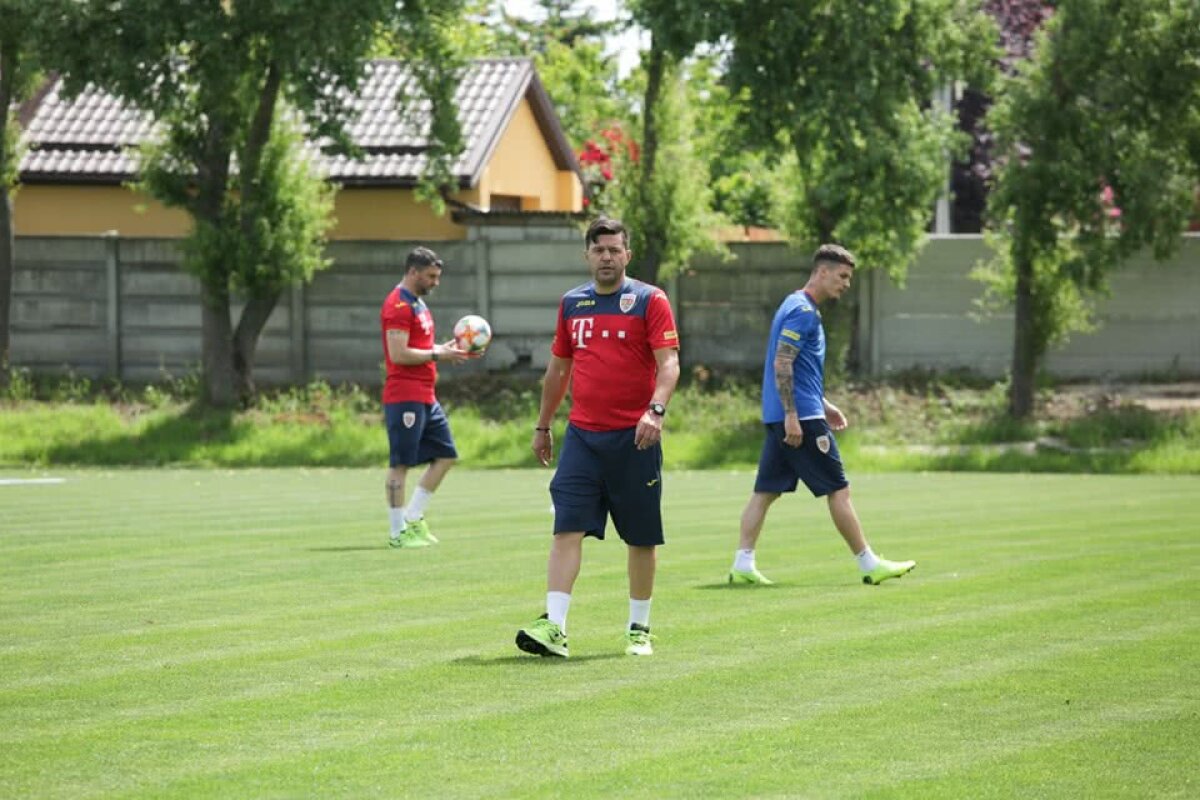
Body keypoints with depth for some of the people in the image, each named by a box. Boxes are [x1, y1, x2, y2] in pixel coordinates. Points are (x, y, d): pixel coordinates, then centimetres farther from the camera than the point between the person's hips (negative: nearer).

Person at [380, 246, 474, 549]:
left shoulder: (417, 303, 19)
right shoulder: (398, 305, -13)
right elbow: (398, 354, -20)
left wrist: (445, 348, 11)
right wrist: (437, 355, -14)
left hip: (425, 397, 10)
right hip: (404, 396, -10)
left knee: (446, 455, 12)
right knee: (401, 463, -5)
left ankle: (414, 517, 17)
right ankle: (398, 532, -1)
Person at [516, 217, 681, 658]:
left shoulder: (649, 300, -2)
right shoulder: (572, 303, 12)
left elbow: (669, 363, -11)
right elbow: (558, 369, 22)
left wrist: (655, 410, -26)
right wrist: (543, 426, 23)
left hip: (634, 438, -3)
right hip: (582, 436, 3)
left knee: (641, 538, 5)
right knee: (567, 530, -9)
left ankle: (639, 629, 16)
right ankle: (554, 627, -15)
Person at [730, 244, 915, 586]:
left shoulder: (797, 307, 18)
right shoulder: (802, 311, -13)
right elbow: (782, 364, -21)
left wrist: (823, 405, 26)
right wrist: (791, 415, -23)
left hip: (780, 418, 10)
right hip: (802, 417, -10)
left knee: (766, 491, 5)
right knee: (838, 490, -3)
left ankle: (743, 564, 1)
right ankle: (869, 564, 2)